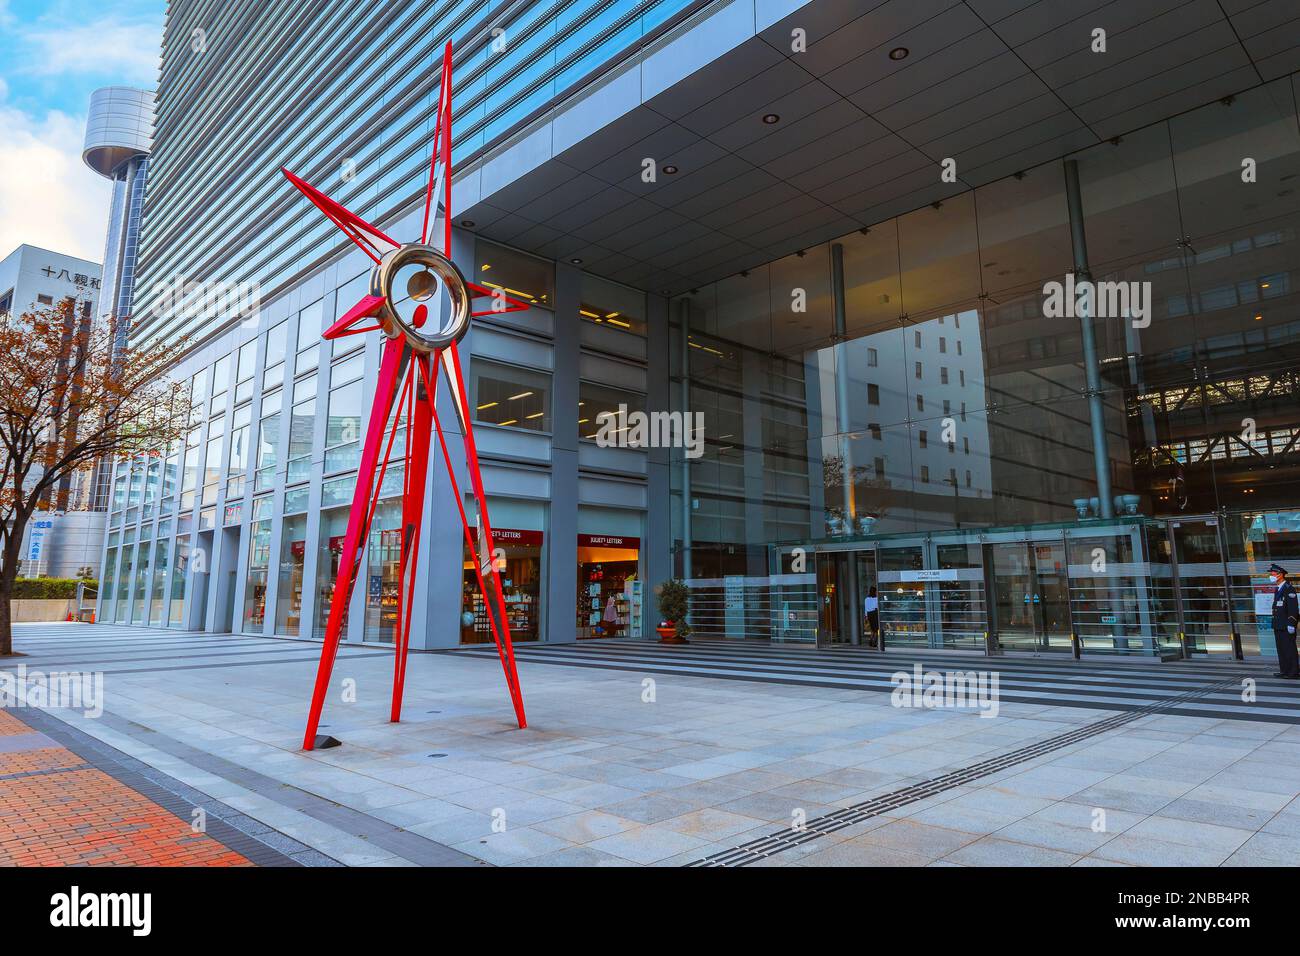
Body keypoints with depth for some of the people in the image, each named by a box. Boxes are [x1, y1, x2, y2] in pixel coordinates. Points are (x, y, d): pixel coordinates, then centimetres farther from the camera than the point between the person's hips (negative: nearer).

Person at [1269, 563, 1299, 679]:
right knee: (1281, 649, 11)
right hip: (1278, 626, 9)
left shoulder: (1289, 589, -12)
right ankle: (1285, 671, 16)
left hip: (1286, 626, -9)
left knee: (1290, 649, -6)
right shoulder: (1278, 589, 17)